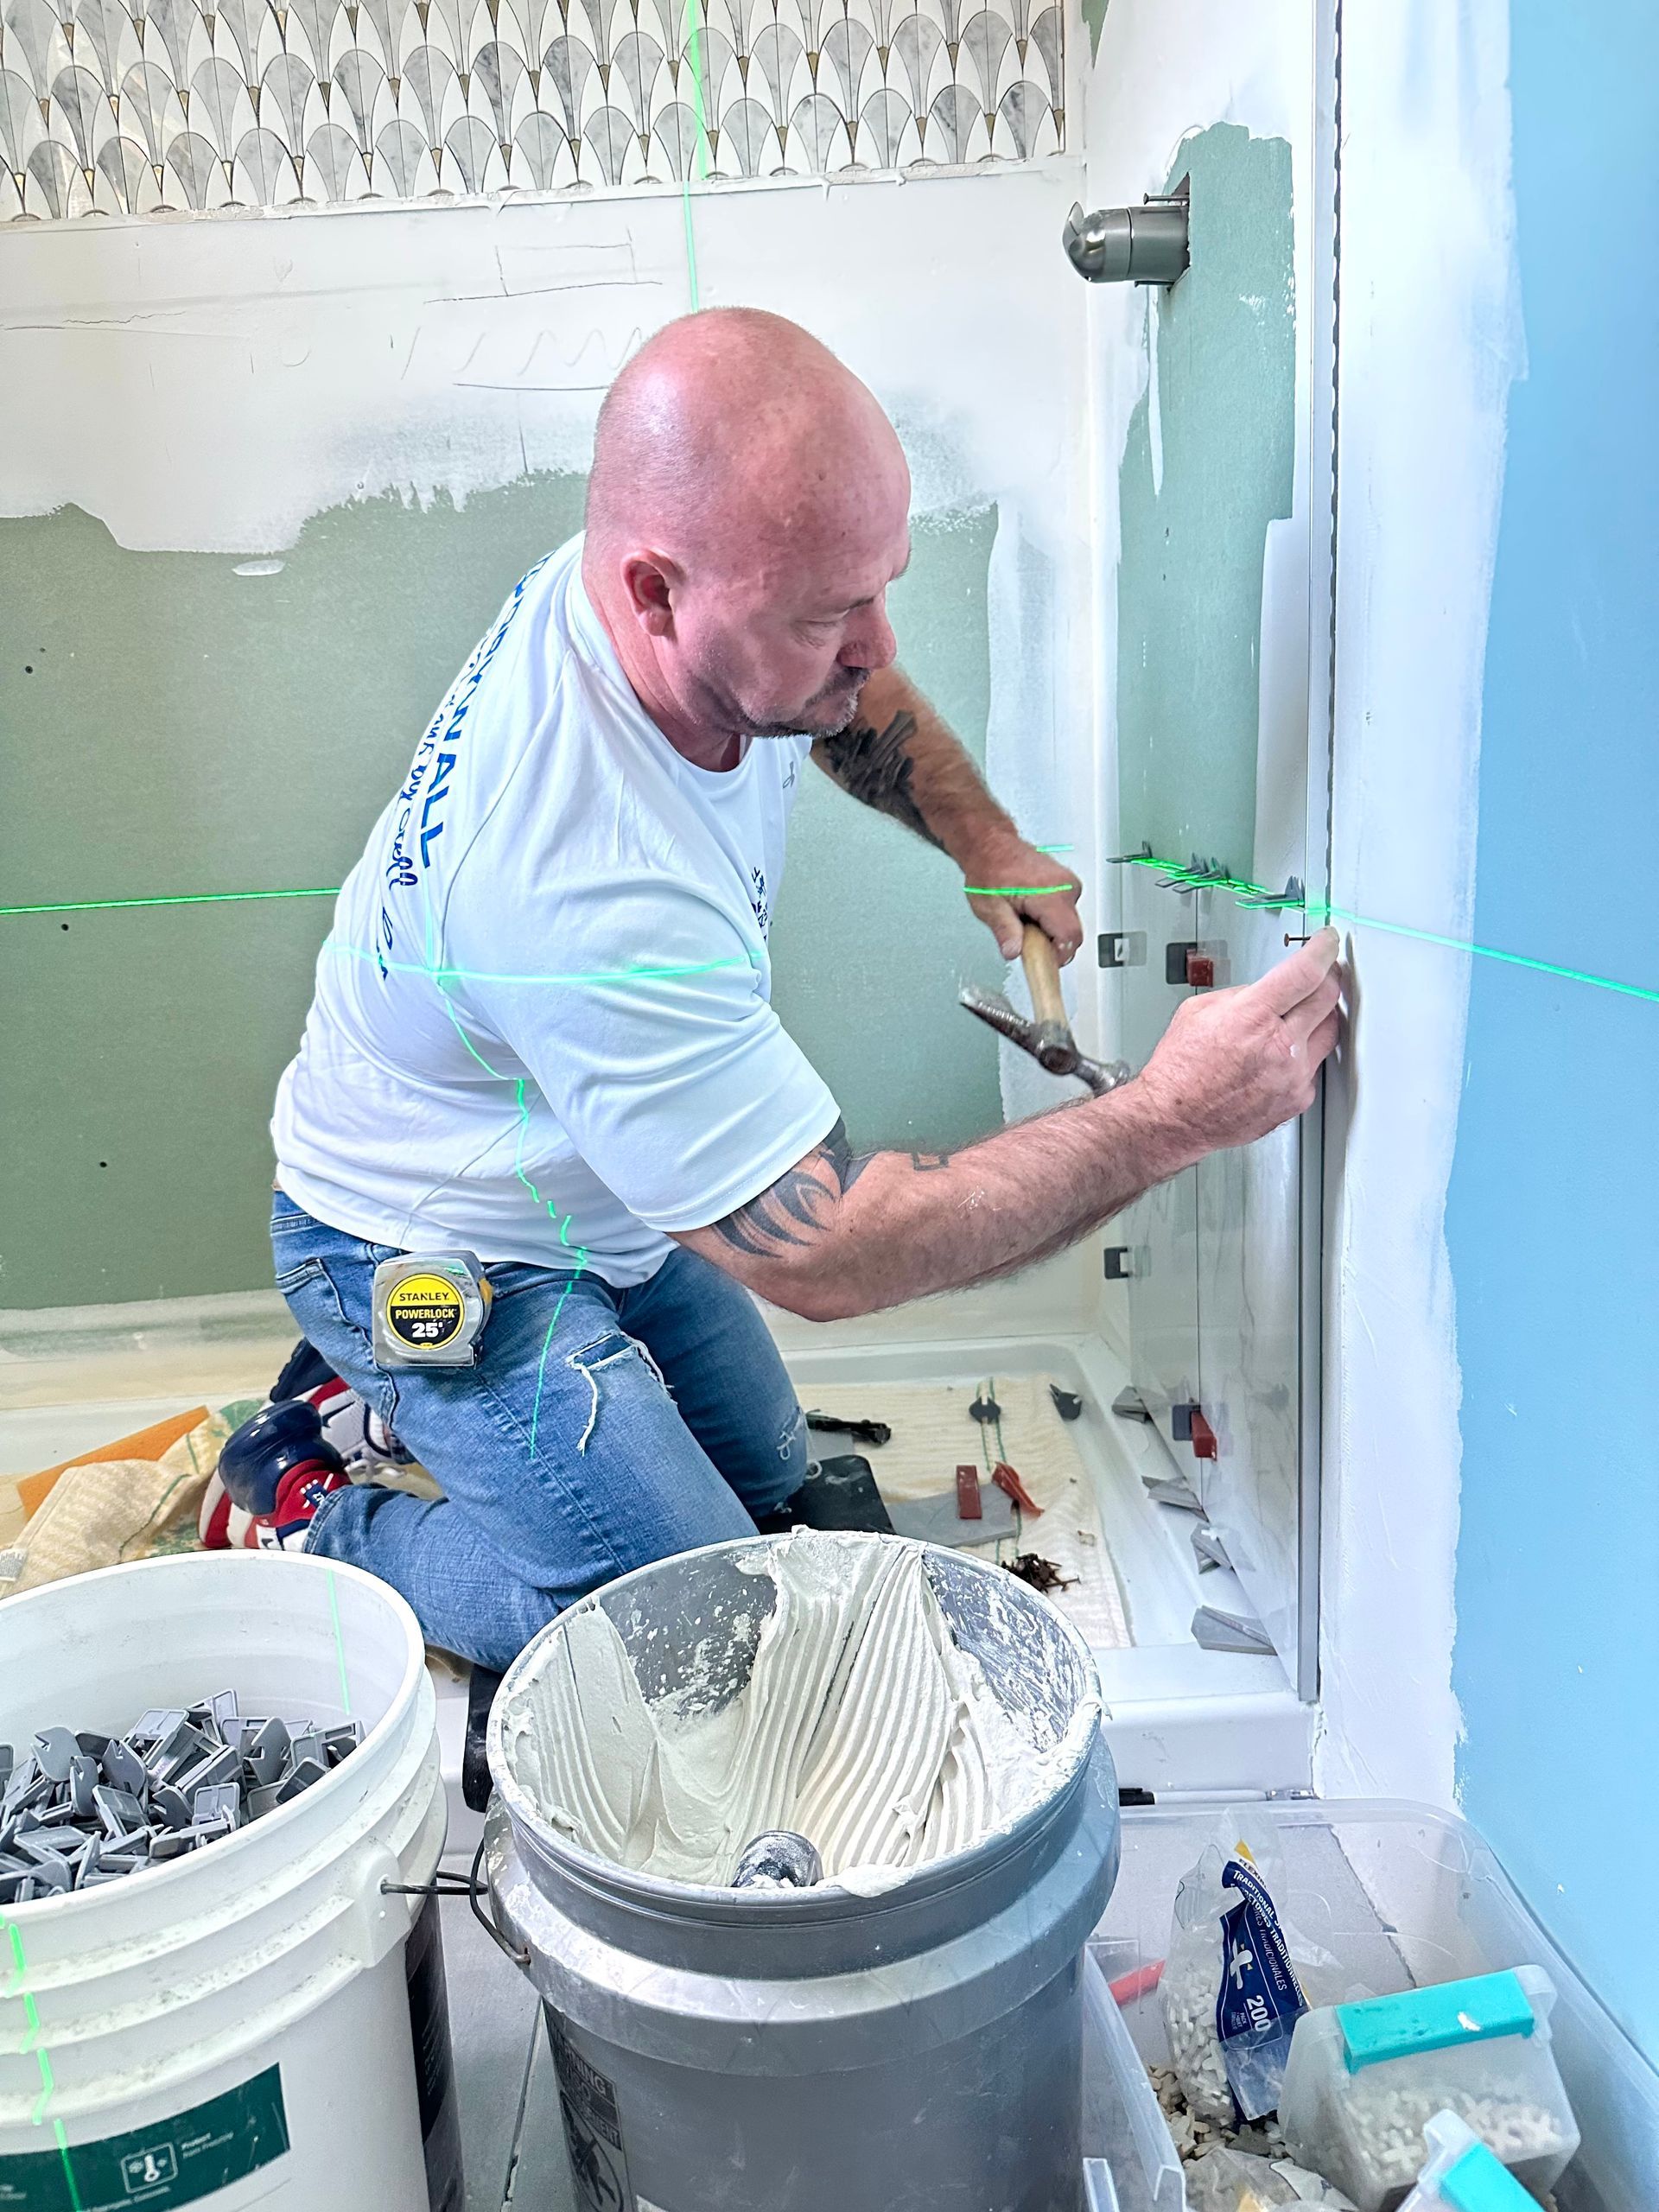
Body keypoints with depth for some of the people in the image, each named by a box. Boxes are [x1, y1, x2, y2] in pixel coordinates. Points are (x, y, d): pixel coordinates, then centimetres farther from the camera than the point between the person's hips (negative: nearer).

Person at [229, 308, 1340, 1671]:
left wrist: (984, 839, -5)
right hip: (448, 1263, -8)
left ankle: (400, 1403, 33)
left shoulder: (712, 609, -18)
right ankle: (318, 1538, 14)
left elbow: (852, 705, 9)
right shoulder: (585, 893, -44)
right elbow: (823, 1254, -37)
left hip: (600, 1185, 8)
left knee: (768, 1482, 22)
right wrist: (1169, 1120, -36)